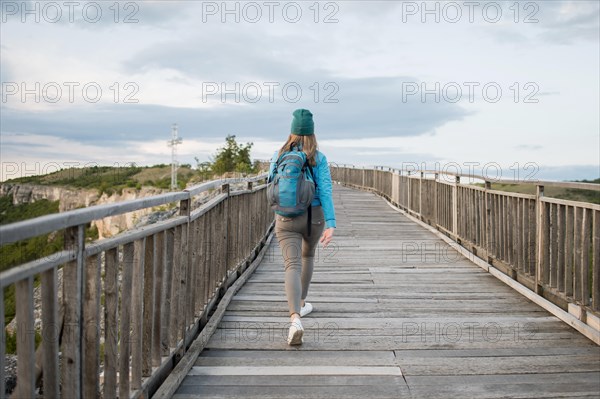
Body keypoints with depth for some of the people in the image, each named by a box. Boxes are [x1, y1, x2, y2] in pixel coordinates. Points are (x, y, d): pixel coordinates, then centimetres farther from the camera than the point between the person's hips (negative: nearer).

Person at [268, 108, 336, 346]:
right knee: (308, 255, 29)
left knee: (292, 266, -10)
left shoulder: (279, 155, 1)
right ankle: (301, 303, 41)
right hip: (314, 217, 0)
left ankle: (295, 319, -33)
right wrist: (331, 224, -18)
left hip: (286, 219, 0)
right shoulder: (319, 158, -5)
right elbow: (325, 191, -14)